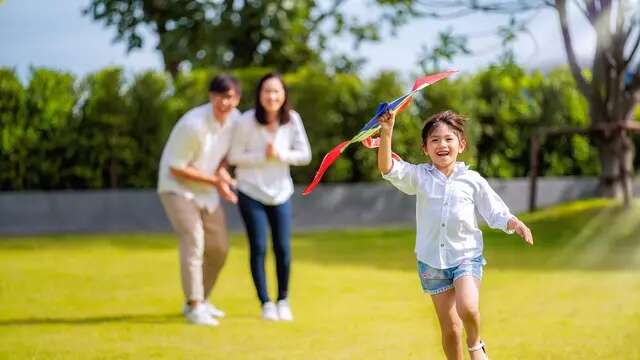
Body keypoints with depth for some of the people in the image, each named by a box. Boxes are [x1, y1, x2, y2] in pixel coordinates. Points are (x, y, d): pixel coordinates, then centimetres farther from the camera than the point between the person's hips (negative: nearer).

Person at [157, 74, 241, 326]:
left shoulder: (235, 119, -7)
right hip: (177, 187, -7)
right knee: (193, 241, -20)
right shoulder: (193, 124, -28)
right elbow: (176, 168, -22)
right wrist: (215, 180, -22)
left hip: (207, 191, 7)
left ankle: (201, 300, 26)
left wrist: (222, 170, -11)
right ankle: (194, 307, -16)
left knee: (219, 248, 9)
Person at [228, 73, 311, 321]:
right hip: (251, 193, -2)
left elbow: (304, 155, -2)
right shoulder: (247, 121, -13)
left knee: (283, 249, 1)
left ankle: (283, 301, 20)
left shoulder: (292, 120, -6)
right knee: (259, 248, -2)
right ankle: (266, 303, 11)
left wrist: (280, 155, -19)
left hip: (281, 193, 2)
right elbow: (234, 157, -9)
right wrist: (262, 156, -20)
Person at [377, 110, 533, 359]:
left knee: (467, 309, -26)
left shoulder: (472, 180, -1)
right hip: (432, 261, 2)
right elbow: (387, 168, -15)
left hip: (466, 256, -1)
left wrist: (514, 224, -17)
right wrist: (386, 132, -28)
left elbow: (495, 213, 4)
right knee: (449, 328, 6)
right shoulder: (419, 177, -1)